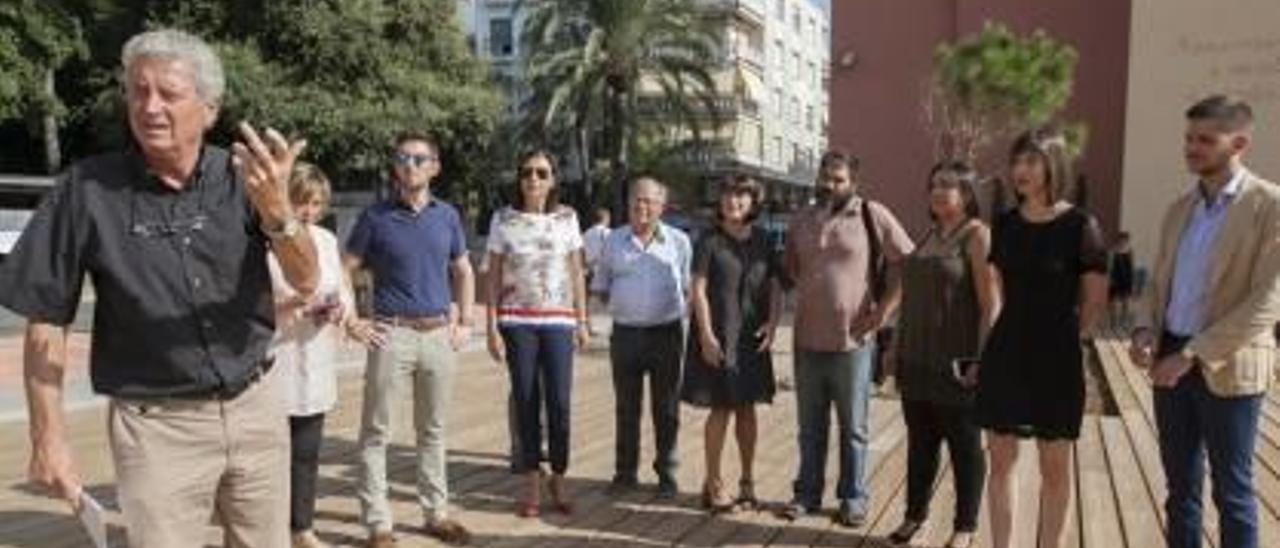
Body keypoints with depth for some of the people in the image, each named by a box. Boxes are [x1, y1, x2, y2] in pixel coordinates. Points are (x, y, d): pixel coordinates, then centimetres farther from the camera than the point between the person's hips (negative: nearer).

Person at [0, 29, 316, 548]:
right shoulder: (88, 187, -9)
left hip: (256, 407, 2)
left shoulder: (243, 176, -5)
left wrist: (277, 208, -33)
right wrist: (48, 436, -4)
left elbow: (305, 281, -14)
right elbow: (47, 320, -3)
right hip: (157, 424, -2)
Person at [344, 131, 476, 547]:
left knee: (433, 430, 13)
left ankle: (436, 513, 25)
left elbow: (463, 271, 17)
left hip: (440, 333, 3)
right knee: (376, 432, 0)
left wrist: (465, 322, 9)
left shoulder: (447, 215, 8)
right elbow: (344, 271, 1)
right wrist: (352, 321, -7)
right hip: (393, 333, -3)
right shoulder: (376, 216, -2)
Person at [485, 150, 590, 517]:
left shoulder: (567, 218, 5)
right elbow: (493, 277, 2)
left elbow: (577, 273, 9)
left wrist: (582, 321, 6)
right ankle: (533, 483, 17)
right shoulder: (504, 220, 1)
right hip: (517, 322, 0)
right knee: (526, 403, 4)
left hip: (559, 322, 1)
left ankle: (558, 479, 15)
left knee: (559, 403, -4)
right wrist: (492, 328, -4)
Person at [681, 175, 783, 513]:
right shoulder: (710, 241, -4)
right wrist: (706, 335, -15)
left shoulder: (762, 241, 8)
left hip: (752, 336, 4)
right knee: (721, 408, -2)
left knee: (747, 408, 11)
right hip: (718, 334, -4)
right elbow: (698, 289, -8)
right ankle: (713, 484, 10)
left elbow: (775, 285, 10)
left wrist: (772, 323, -4)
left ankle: (748, 481, 22)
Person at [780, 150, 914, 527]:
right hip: (808, 339, 4)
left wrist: (885, 309, -9)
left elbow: (908, 261, -6)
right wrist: (807, 296, 9)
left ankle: (853, 498, 20)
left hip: (853, 340, -4)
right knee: (810, 426, 14)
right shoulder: (800, 221, 9)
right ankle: (807, 493, 25)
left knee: (853, 427, 8)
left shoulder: (872, 215, -5)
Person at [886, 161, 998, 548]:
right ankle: (915, 514, 29)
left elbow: (990, 303, -13)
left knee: (964, 447, 7)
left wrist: (982, 360, -18)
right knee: (920, 443, 16)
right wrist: (897, 347, 15)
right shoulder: (928, 236, 13)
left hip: (955, 365, -6)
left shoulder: (977, 235, -8)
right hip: (917, 361, 6)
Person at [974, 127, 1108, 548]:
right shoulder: (1005, 224, 4)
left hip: (1056, 360, -4)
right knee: (1000, 461, 9)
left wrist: (1063, 337, 6)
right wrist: (1019, 332, 12)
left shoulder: (1079, 226, -10)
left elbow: (1096, 300, -3)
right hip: (1005, 354, 4)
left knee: (1055, 466, 8)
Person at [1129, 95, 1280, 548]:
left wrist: (1193, 353, -20)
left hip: (1227, 368, -6)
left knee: (1231, 492, 6)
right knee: (1180, 486, 14)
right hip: (1172, 360, 6)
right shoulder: (1180, 208, 11)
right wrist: (1147, 330, -4)